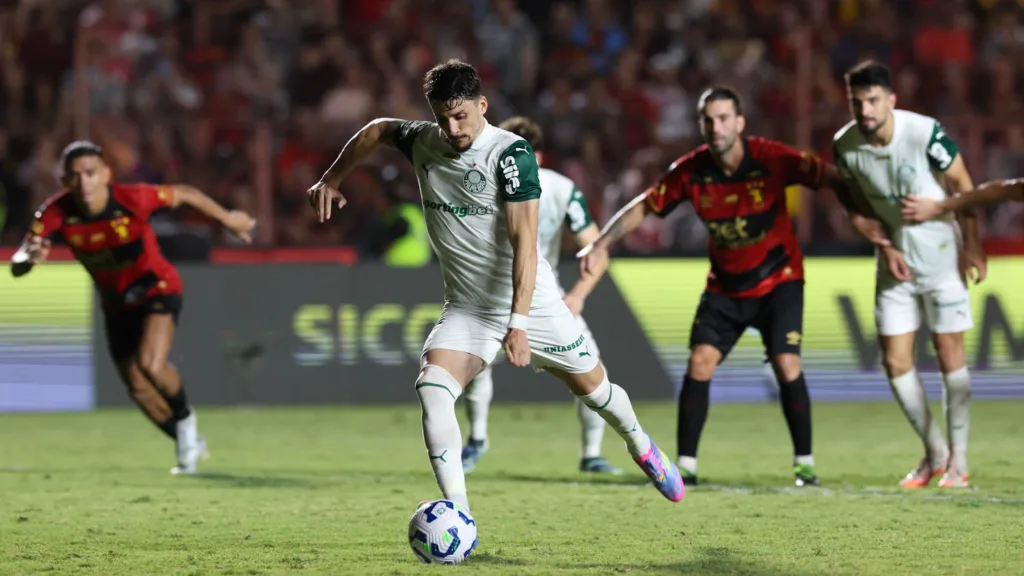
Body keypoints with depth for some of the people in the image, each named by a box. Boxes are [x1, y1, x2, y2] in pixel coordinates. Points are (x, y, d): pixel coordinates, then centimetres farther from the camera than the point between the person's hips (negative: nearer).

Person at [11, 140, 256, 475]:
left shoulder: (133, 199, -30)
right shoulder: (56, 214, -23)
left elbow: (184, 194, -11)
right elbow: (17, 267, -27)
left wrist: (227, 219, 3)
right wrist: (30, 258, -52)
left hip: (157, 288, -5)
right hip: (116, 305, 5)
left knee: (150, 364, -28)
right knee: (139, 391, 10)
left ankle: (184, 418, 3)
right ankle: (190, 445, 34)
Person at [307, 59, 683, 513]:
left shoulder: (510, 153, -20)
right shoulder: (423, 143, -3)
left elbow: (524, 240, -25)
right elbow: (377, 130, 21)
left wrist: (518, 322, -33)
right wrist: (331, 180, 17)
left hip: (530, 301, -3)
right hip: (466, 309, 3)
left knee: (591, 386, 11)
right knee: (431, 390, -22)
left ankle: (641, 447, 47)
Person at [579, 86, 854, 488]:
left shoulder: (772, 159, -20)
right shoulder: (691, 171, -11)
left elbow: (832, 179, -18)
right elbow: (645, 206, 0)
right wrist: (602, 243, -9)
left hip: (778, 280, -3)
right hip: (724, 285, 3)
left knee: (786, 365, -15)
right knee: (699, 363, -9)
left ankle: (804, 463, 0)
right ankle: (685, 465, -1)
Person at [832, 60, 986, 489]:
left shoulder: (924, 133, -22)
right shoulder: (845, 146, -9)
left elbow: (963, 185, -9)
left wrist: (972, 246, -8)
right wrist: (885, 247, -5)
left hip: (941, 256, -4)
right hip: (896, 262, 4)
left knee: (950, 354, -2)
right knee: (895, 361, 2)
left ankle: (958, 461, 8)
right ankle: (935, 453, 19)